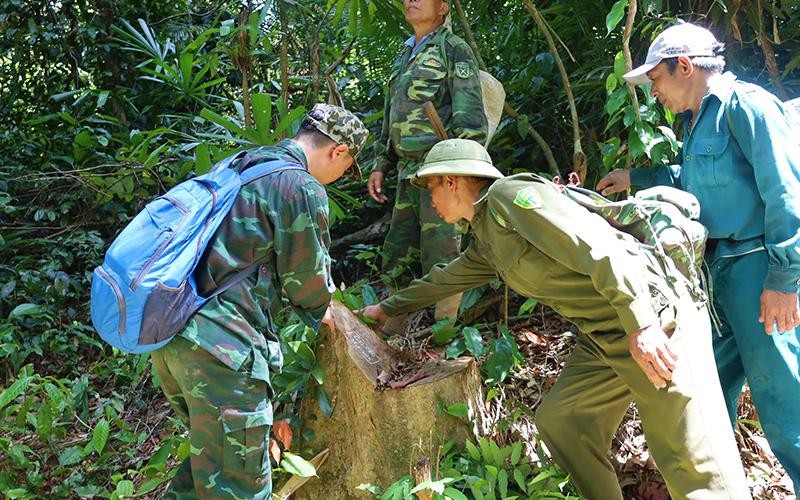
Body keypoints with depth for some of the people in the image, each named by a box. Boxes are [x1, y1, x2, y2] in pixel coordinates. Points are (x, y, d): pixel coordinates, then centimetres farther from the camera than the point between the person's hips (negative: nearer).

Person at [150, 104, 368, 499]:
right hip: (221, 347, -9)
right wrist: (320, 309, 19)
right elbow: (308, 284, -5)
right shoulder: (304, 188, -11)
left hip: (170, 334, 9)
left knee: (208, 455, 26)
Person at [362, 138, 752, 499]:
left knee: (695, 461, -7)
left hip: (655, 319, -9)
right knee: (558, 420, 11)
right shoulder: (486, 238, 18)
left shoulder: (509, 194, -10)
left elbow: (596, 247, -19)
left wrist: (640, 324, -25)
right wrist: (389, 307, 45)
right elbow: (446, 279, 35)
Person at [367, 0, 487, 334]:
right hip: (408, 170, 8)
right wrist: (381, 166, 20)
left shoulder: (452, 48, 2)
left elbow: (470, 117, -8)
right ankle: (394, 332, 20)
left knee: (439, 257, -7)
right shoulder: (403, 58, 24)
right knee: (396, 256, 9)